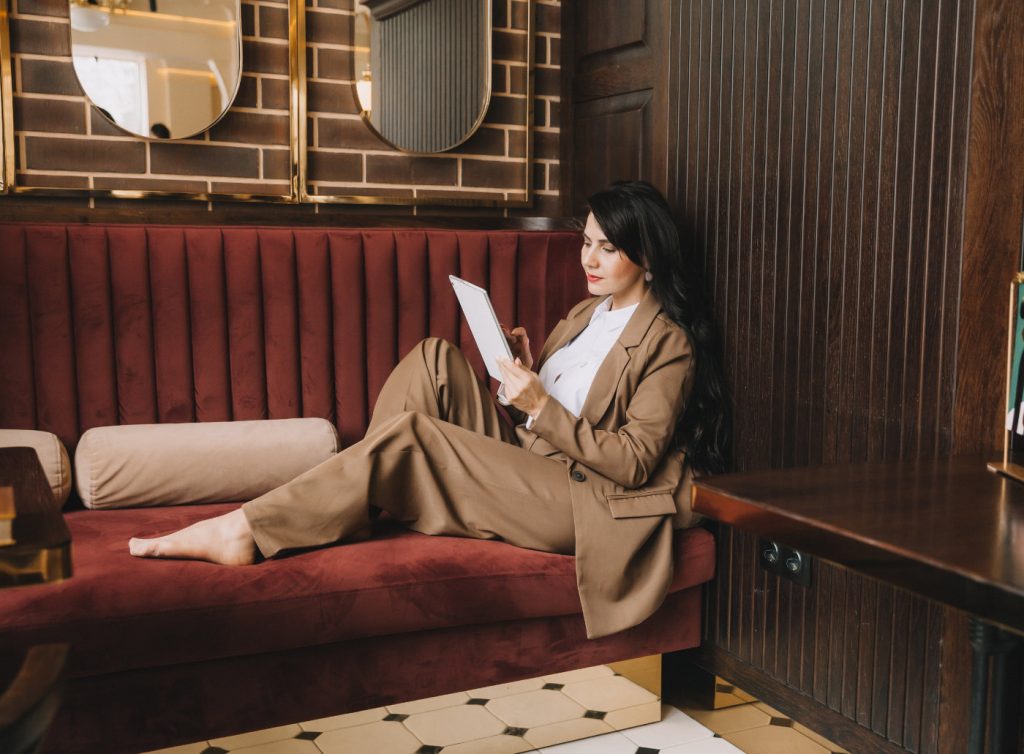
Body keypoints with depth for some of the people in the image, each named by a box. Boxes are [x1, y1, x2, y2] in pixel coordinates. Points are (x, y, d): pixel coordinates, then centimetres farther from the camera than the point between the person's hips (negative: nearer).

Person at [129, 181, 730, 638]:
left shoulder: (668, 344, -6)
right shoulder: (585, 315, 19)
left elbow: (633, 463, -14)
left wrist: (540, 406, -21)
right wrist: (520, 372, -2)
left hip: (580, 502, -8)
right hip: (523, 463, 8)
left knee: (409, 436, -24)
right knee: (436, 358, -9)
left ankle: (246, 532, -20)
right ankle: (365, 500, -17)